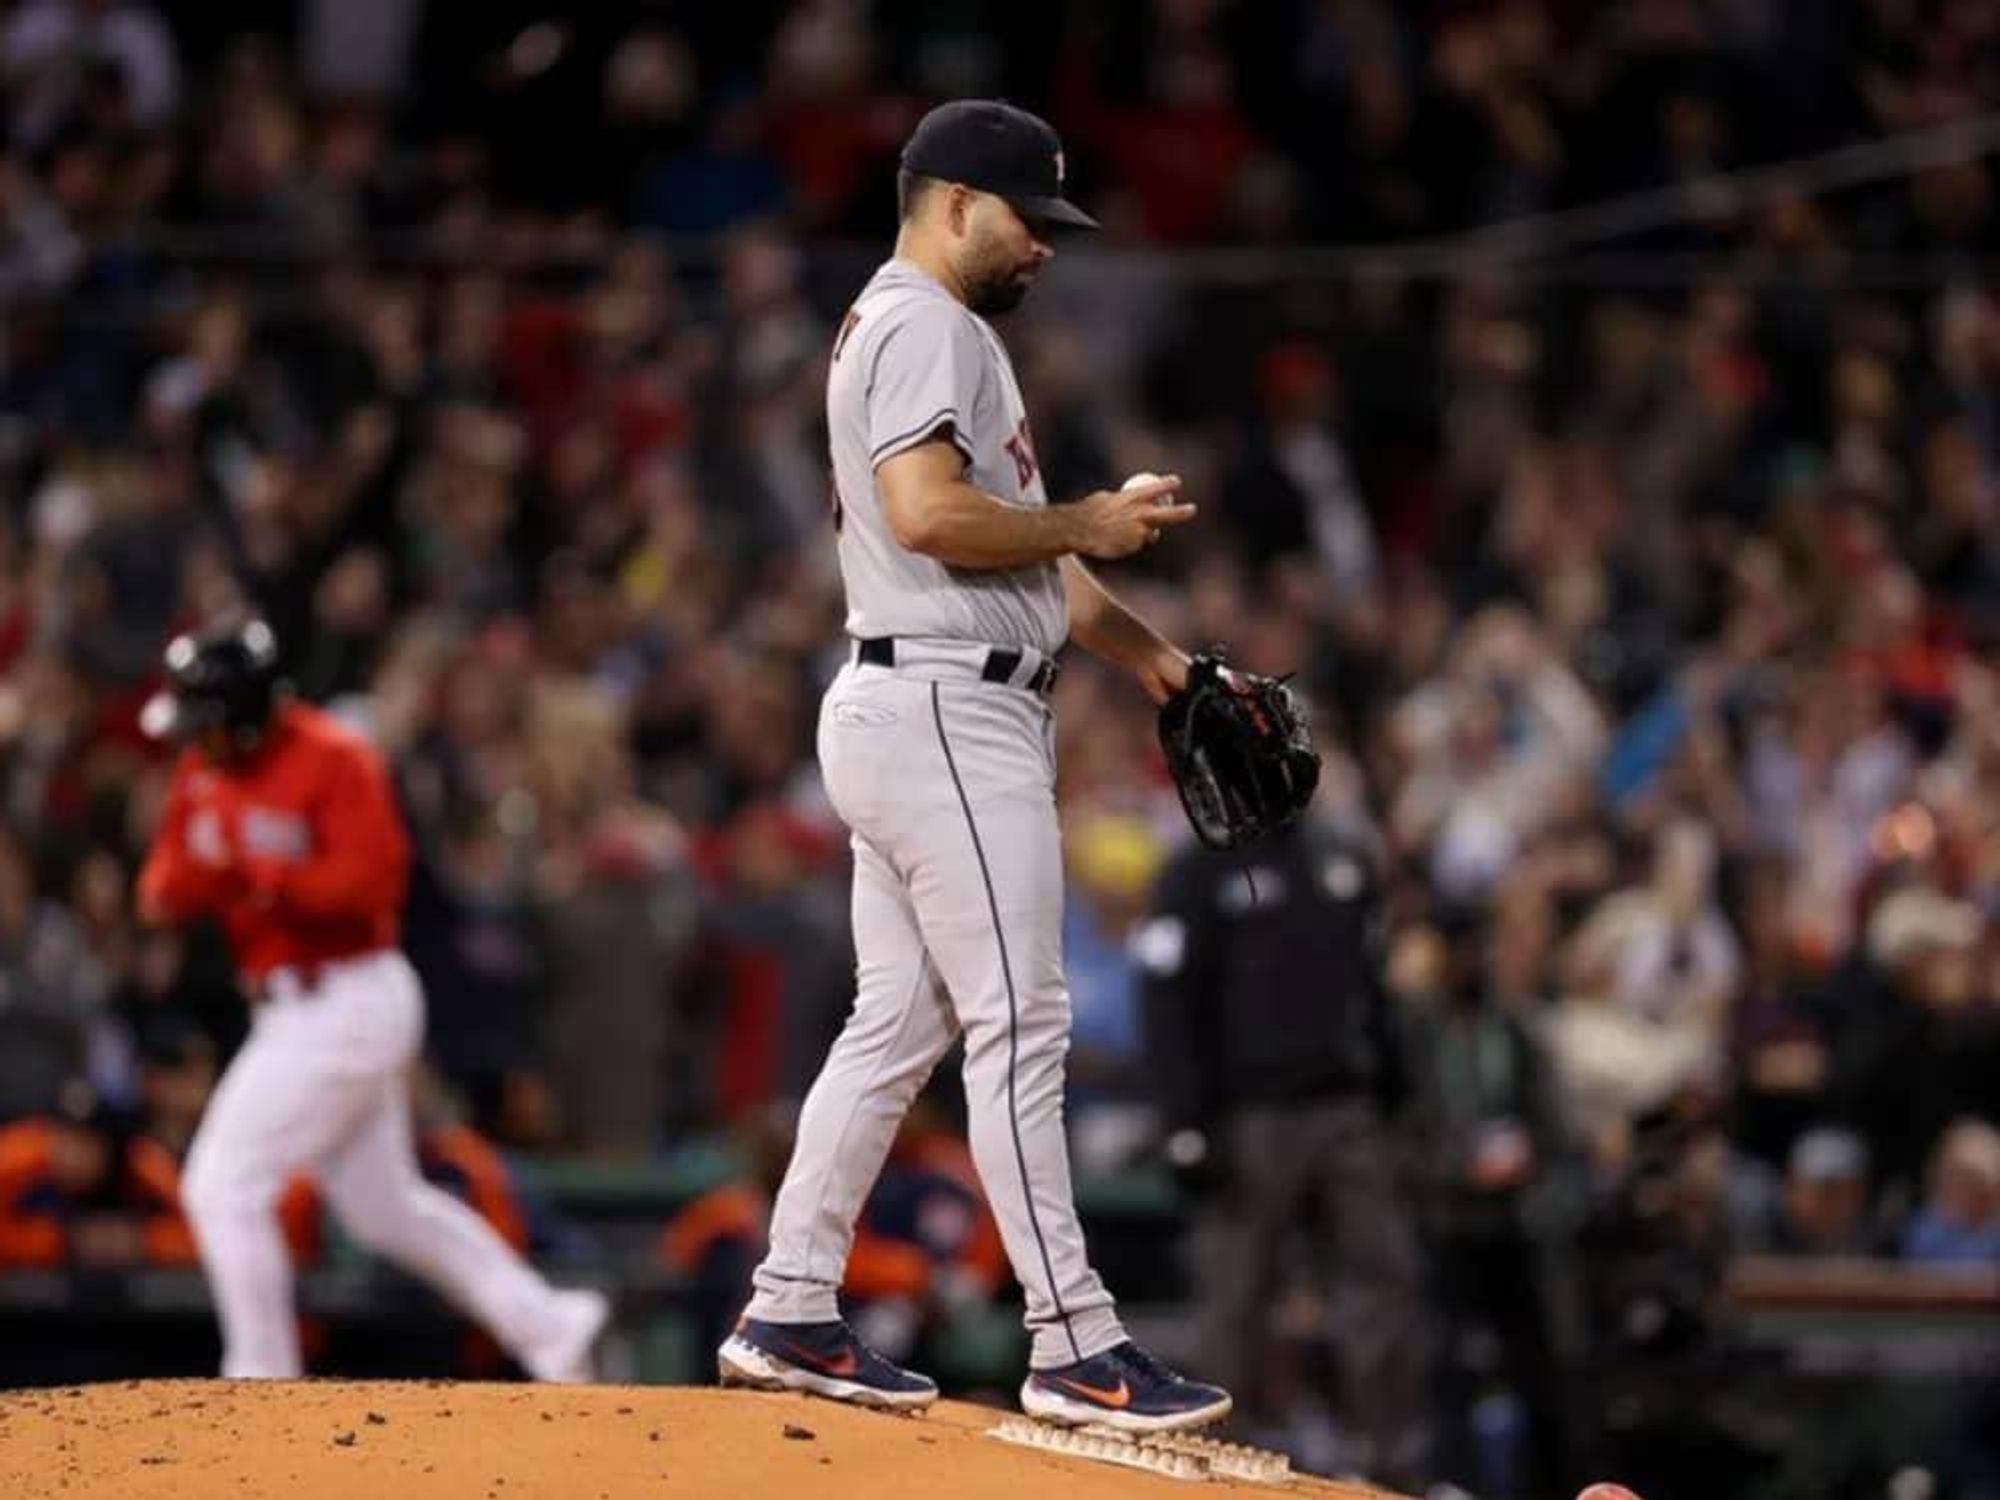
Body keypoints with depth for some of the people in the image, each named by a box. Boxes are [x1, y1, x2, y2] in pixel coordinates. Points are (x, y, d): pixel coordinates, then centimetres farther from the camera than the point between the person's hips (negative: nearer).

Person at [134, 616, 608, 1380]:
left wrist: (264, 876, -30)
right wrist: (178, 887, -15)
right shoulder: (203, 774, 9)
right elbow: (165, 887, 9)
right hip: (291, 1008, 9)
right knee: (385, 1207, 16)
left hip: (349, 996, -9)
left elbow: (371, 879, -23)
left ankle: (261, 1377, -5)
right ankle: (547, 1324, 23)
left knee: (224, 1185, -12)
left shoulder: (333, 763, -15)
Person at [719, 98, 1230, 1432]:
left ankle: (790, 1317, 12)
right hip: (945, 712, -11)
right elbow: (929, 513, -25)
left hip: (911, 716, 11)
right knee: (1021, 1024, -10)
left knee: (899, 1024, 11)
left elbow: (1014, 550, 23)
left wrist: (1149, 652, 16)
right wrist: (1088, 523, -13)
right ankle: (1075, 1346, -11)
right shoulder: (926, 326, -10)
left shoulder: (913, 332, 23)